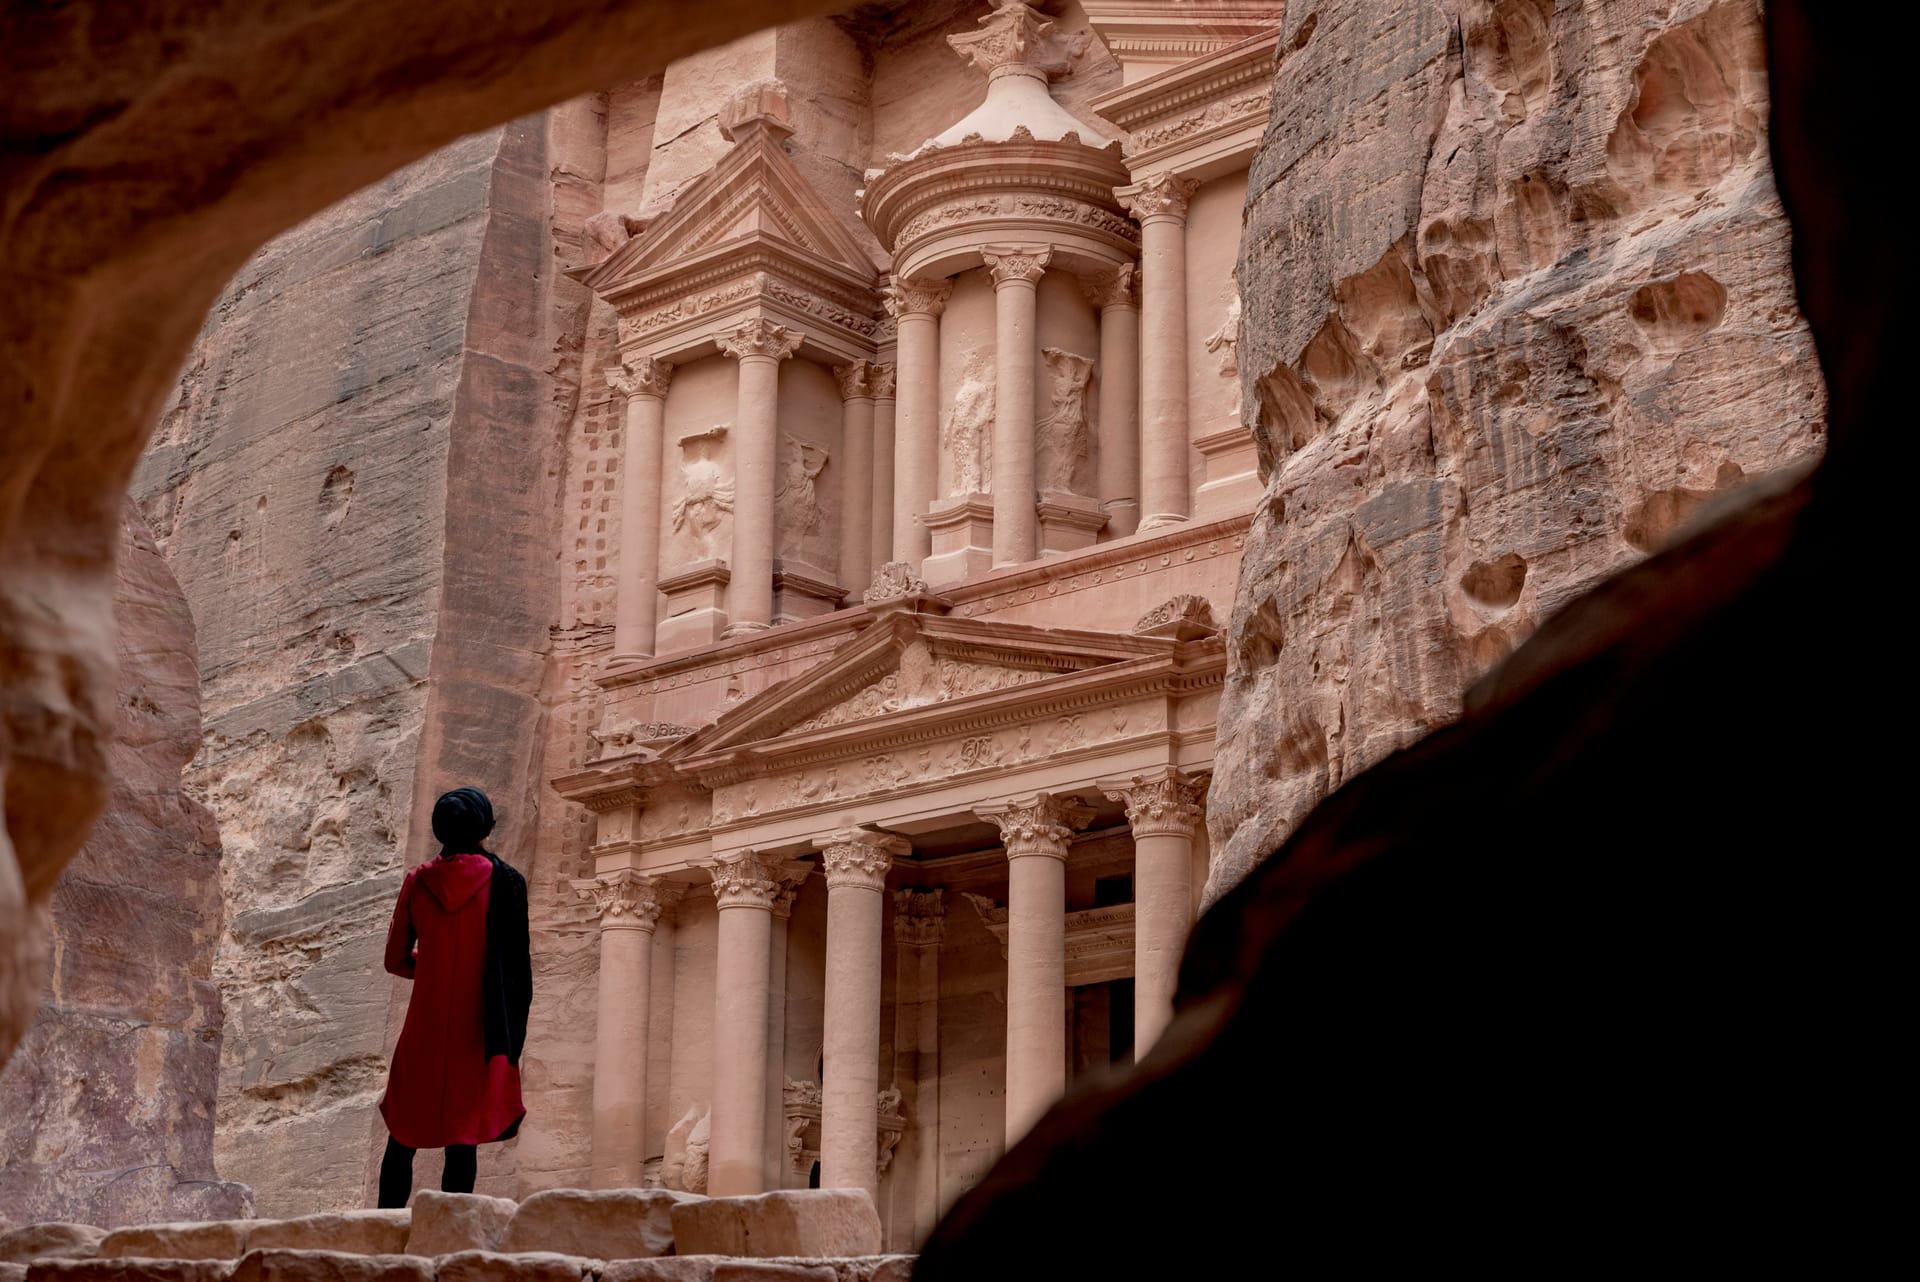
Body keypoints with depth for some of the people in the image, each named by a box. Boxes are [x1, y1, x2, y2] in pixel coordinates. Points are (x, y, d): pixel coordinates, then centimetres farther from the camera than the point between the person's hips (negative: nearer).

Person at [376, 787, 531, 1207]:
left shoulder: (417, 882, 2)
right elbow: (519, 964, -5)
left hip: (424, 1029, 2)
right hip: (478, 1031, -2)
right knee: (463, 1143, -2)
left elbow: (396, 960, 8)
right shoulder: (503, 880, -4)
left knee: (403, 1139, 11)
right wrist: (512, 1038, 2)